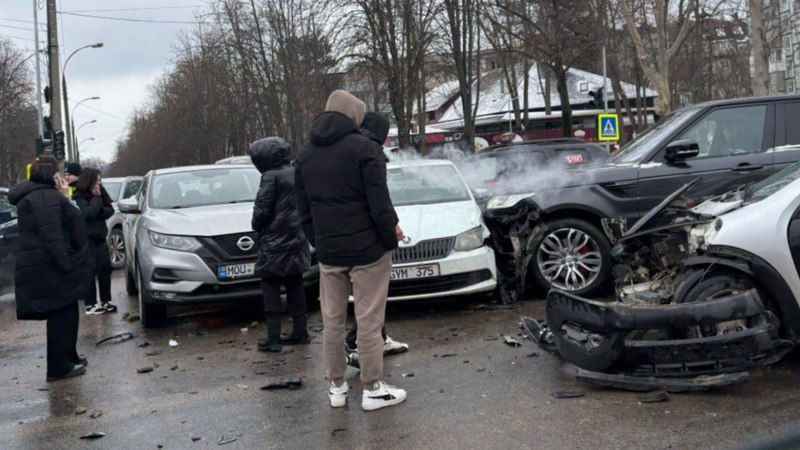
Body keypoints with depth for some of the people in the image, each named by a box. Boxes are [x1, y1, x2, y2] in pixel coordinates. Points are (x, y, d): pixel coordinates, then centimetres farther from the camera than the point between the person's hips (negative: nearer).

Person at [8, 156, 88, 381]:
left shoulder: (47, 195, 18)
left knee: (65, 313, 19)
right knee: (60, 314, -5)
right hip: (49, 269, -11)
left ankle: (69, 357, 31)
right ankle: (59, 367, 0)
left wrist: (64, 197, 14)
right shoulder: (45, 197, -16)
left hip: (49, 268, 11)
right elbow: (50, 235, -25)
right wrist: (66, 264, -27)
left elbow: (65, 225, 18)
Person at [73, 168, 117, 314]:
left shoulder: (101, 193, 8)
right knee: (90, 271, -5)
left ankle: (105, 301, 15)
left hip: (100, 237, 6)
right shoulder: (79, 197, -10)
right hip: (87, 239, -6)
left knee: (105, 268, 7)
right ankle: (90, 305, 0)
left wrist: (100, 212, -15)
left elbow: (110, 210, 3)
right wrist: (96, 198, -15)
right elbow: (89, 213, -23)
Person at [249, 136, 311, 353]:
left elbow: (262, 210, -16)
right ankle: (300, 332, 17)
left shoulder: (271, 177, -14)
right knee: (295, 286, 14)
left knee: (271, 288, -1)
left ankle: (273, 337, -2)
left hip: (275, 243, -7)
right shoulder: (296, 174, 9)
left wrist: (257, 226, 2)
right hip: (297, 241, 7)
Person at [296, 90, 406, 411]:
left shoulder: (305, 156, 9)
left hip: (328, 251, 5)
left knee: (332, 320, 13)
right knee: (369, 321, 2)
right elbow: (379, 203, -16)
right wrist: (391, 235, -3)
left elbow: (303, 209, 13)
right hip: (367, 249, -5)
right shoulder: (364, 148, -11)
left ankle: (336, 387, 22)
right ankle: (372, 390, 10)